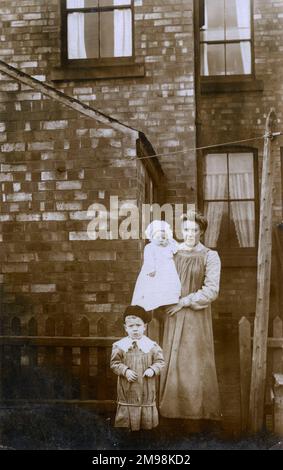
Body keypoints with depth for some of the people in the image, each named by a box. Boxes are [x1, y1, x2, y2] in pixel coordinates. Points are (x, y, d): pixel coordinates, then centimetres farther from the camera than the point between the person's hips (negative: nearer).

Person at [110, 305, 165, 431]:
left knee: (148, 418, 10)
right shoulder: (119, 345, -2)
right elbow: (114, 363, -2)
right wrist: (125, 371, -17)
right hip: (127, 388, -1)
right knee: (125, 417, 5)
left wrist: (152, 369, -17)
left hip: (147, 388, 1)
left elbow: (159, 361, 1)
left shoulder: (152, 345, -1)